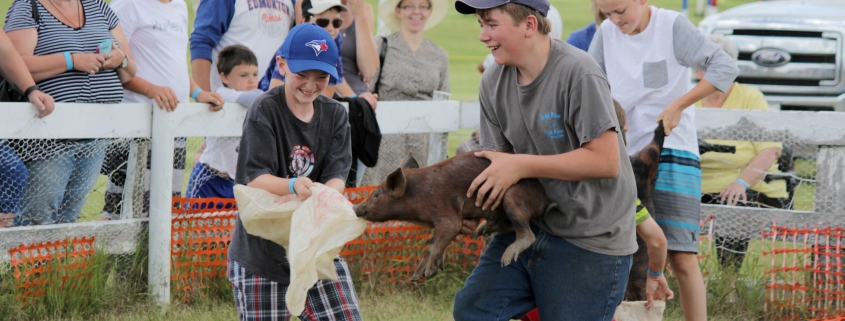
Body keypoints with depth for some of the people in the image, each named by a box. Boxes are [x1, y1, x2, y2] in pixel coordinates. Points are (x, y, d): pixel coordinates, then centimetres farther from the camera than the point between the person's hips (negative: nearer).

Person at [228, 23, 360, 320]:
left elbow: (337, 174, -5)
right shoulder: (264, 111, -8)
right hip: (262, 251, -4)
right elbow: (254, 178, -17)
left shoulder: (335, 115, 6)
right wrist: (293, 186, -38)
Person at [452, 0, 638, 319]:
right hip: (530, 225, 7)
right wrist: (475, 206, -13)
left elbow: (606, 161, -22)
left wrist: (521, 165, -22)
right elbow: (499, 161, 8)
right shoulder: (493, 82, 3)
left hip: (590, 244, -7)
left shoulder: (578, 74, -19)